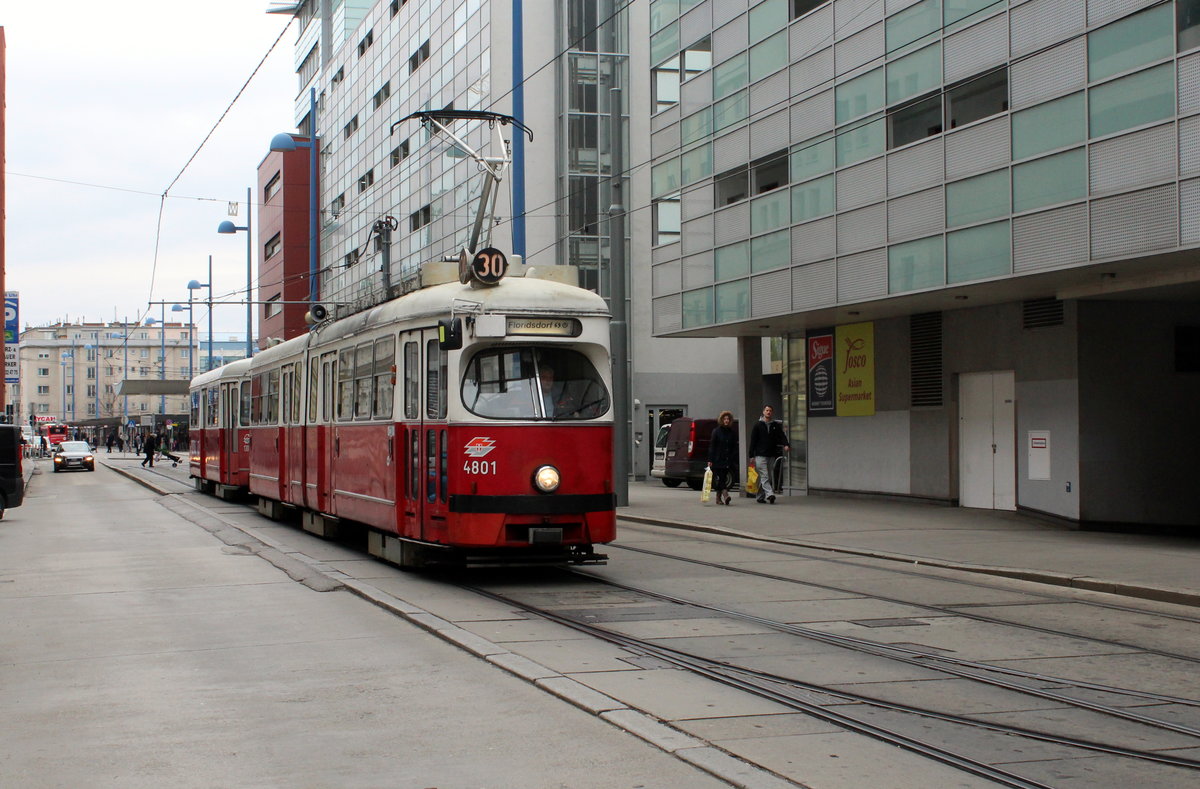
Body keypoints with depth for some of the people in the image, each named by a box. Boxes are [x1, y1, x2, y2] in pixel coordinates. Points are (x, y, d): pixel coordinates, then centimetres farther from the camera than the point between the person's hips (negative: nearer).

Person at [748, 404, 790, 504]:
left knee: (768, 477, 6)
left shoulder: (776, 426, 10)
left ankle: (759, 497, 15)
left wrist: (786, 445, -23)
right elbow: (753, 441, 2)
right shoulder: (758, 425, 2)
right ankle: (769, 494, -25)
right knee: (764, 476, -14)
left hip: (771, 456, 4)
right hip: (760, 455, -4)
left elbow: (782, 436, -1)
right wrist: (751, 456, -3)